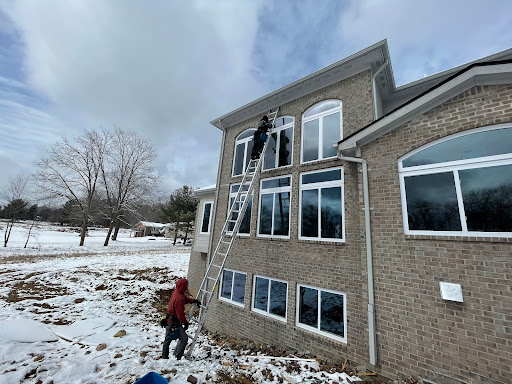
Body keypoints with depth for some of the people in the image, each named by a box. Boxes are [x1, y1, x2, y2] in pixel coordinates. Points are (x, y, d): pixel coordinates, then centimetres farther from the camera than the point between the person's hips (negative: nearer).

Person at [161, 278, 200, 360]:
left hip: (169, 320, 10)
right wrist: (185, 323, -10)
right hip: (174, 322, -10)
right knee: (184, 338, -5)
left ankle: (164, 357, 39)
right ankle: (178, 357, 0)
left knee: (168, 339, 24)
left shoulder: (176, 292, -2)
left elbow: (185, 298, 16)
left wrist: (194, 301, 6)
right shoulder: (179, 299, -31)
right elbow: (180, 314, -24)